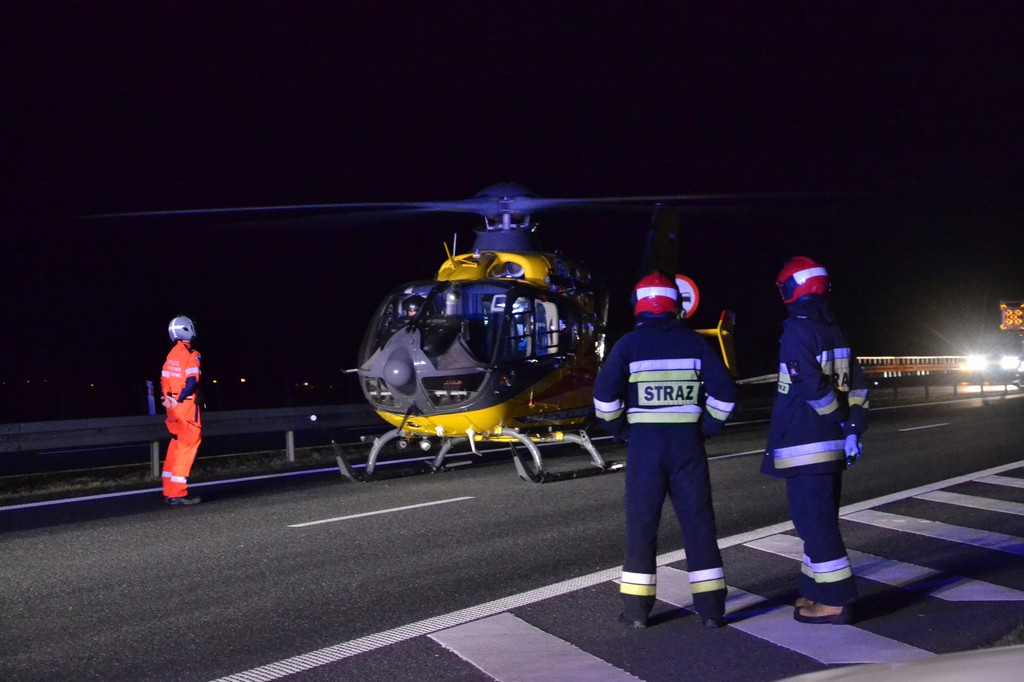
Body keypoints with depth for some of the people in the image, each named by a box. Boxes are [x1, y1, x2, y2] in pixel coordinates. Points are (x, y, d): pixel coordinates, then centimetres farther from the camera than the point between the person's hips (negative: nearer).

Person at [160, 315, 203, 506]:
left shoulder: (171, 355, 13)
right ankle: (178, 493, -6)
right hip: (187, 406, -8)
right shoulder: (192, 355, -11)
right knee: (187, 447, -4)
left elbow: (163, 380, 12)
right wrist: (179, 400, -11)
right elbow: (191, 383, -19)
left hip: (173, 407, 8)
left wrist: (167, 398, 7)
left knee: (176, 446, 16)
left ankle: (169, 491, 20)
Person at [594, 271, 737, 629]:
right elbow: (724, 391, -1)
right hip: (688, 443, 1)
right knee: (698, 522, 7)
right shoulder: (694, 342, 3)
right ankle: (711, 609, 10)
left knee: (641, 523, 7)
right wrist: (706, 428, 8)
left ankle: (637, 608, 11)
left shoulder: (629, 344, -2)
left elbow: (604, 395, -8)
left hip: (644, 444, -1)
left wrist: (622, 431, 4)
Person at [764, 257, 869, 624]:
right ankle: (816, 593, 25)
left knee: (815, 524, -4)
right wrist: (854, 424, 10)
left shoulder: (797, 331, -14)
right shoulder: (833, 330, 12)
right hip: (832, 445, 9)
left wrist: (839, 415, -9)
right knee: (820, 522, 16)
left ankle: (835, 602, -2)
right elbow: (857, 383, 13)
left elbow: (812, 386, -22)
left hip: (804, 447, -9)